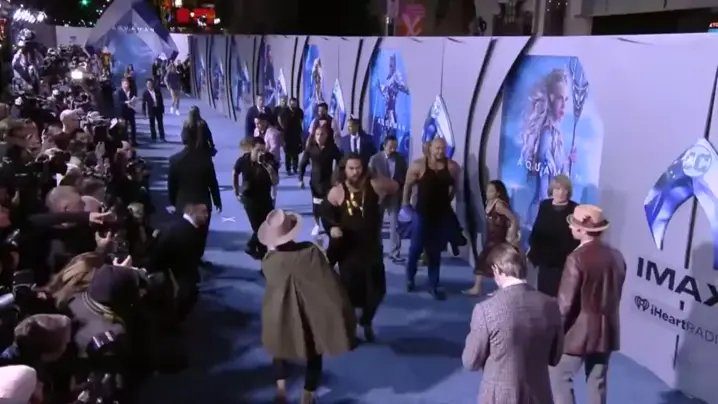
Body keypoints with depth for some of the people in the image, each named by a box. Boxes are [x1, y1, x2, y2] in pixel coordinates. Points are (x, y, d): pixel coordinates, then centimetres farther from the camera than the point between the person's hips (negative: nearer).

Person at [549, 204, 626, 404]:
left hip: (578, 332, -7)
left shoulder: (577, 258, -21)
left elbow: (566, 302, -18)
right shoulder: (616, 256, 1)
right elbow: (615, 296, 10)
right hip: (606, 332, 7)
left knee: (560, 376, 9)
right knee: (598, 382, 16)